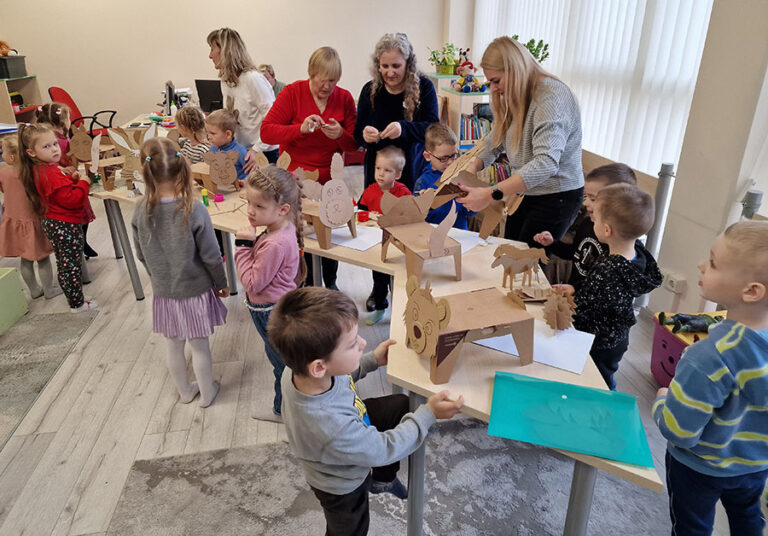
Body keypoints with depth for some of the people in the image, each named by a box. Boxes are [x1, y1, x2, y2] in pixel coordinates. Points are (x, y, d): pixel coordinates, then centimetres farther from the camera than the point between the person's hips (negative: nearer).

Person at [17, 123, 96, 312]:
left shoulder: (40, 170, 7)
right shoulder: (50, 174, -24)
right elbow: (71, 200, -27)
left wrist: (71, 179, 1)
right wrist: (83, 183, -16)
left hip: (53, 223, 11)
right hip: (65, 226, -11)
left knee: (65, 265, 20)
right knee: (72, 266, 1)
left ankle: (74, 297, 33)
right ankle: (77, 303, 12)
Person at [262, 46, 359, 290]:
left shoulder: (344, 98, 1)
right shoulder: (292, 93, -5)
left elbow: (355, 144, 2)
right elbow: (266, 131, -12)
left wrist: (340, 134, -21)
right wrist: (301, 128, -26)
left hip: (330, 180, 2)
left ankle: (330, 283, 32)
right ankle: (306, 286, 23)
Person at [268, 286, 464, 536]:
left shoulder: (302, 368, -30)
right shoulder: (334, 431, -48)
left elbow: (337, 376, -4)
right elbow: (384, 450, -29)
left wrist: (373, 360, -9)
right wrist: (428, 414, -23)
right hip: (343, 486, -5)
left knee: (401, 405, 15)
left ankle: (383, 479, 37)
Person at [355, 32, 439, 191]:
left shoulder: (424, 87, -2)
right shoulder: (369, 90, 4)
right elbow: (357, 133, 4)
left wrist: (403, 128, -29)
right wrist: (365, 135, -20)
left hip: (414, 172, -2)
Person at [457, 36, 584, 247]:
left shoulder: (552, 97, -23)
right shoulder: (515, 98, 8)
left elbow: (546, 163, -35)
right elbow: (494, 142, 12)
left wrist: (491, 194, -40)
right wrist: (471, 169, -9)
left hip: (557, 197, -9)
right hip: (526, 194, 9)